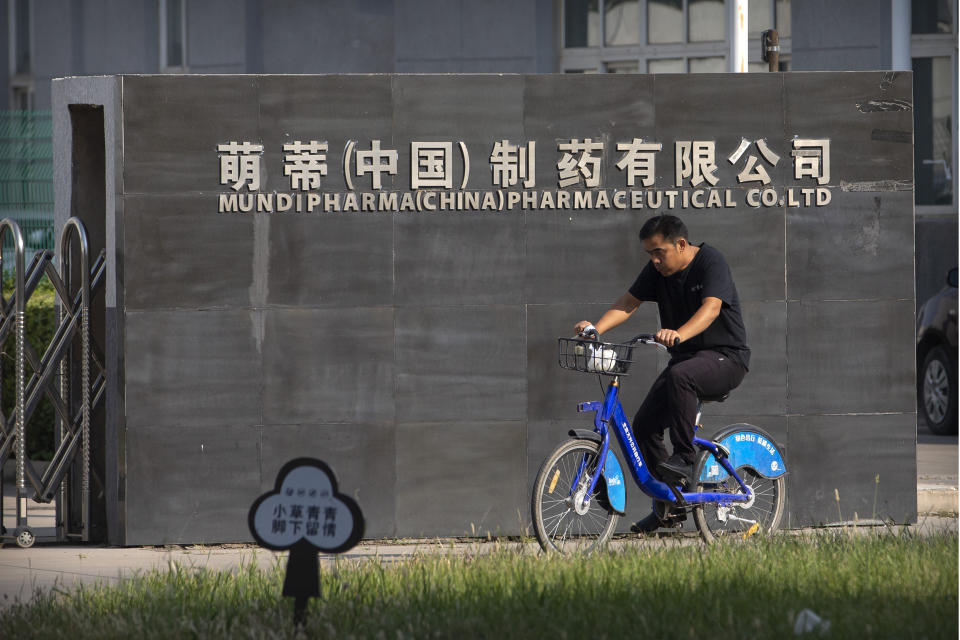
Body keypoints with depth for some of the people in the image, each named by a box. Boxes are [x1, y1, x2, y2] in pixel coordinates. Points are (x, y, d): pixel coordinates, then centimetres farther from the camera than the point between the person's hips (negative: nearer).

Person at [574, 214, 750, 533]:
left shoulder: (710, 262, -16)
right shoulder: (658, 269, 3)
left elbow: (711, 307, -32)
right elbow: (628, 302, -5)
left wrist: (679, 335, -51)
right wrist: (596, 328, -25)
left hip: (726, 355, -7)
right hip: (687, 356, 8)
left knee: (679, 375, -38)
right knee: (645, 424, -4)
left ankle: (684, 458, -27)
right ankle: (669, 507, 8)